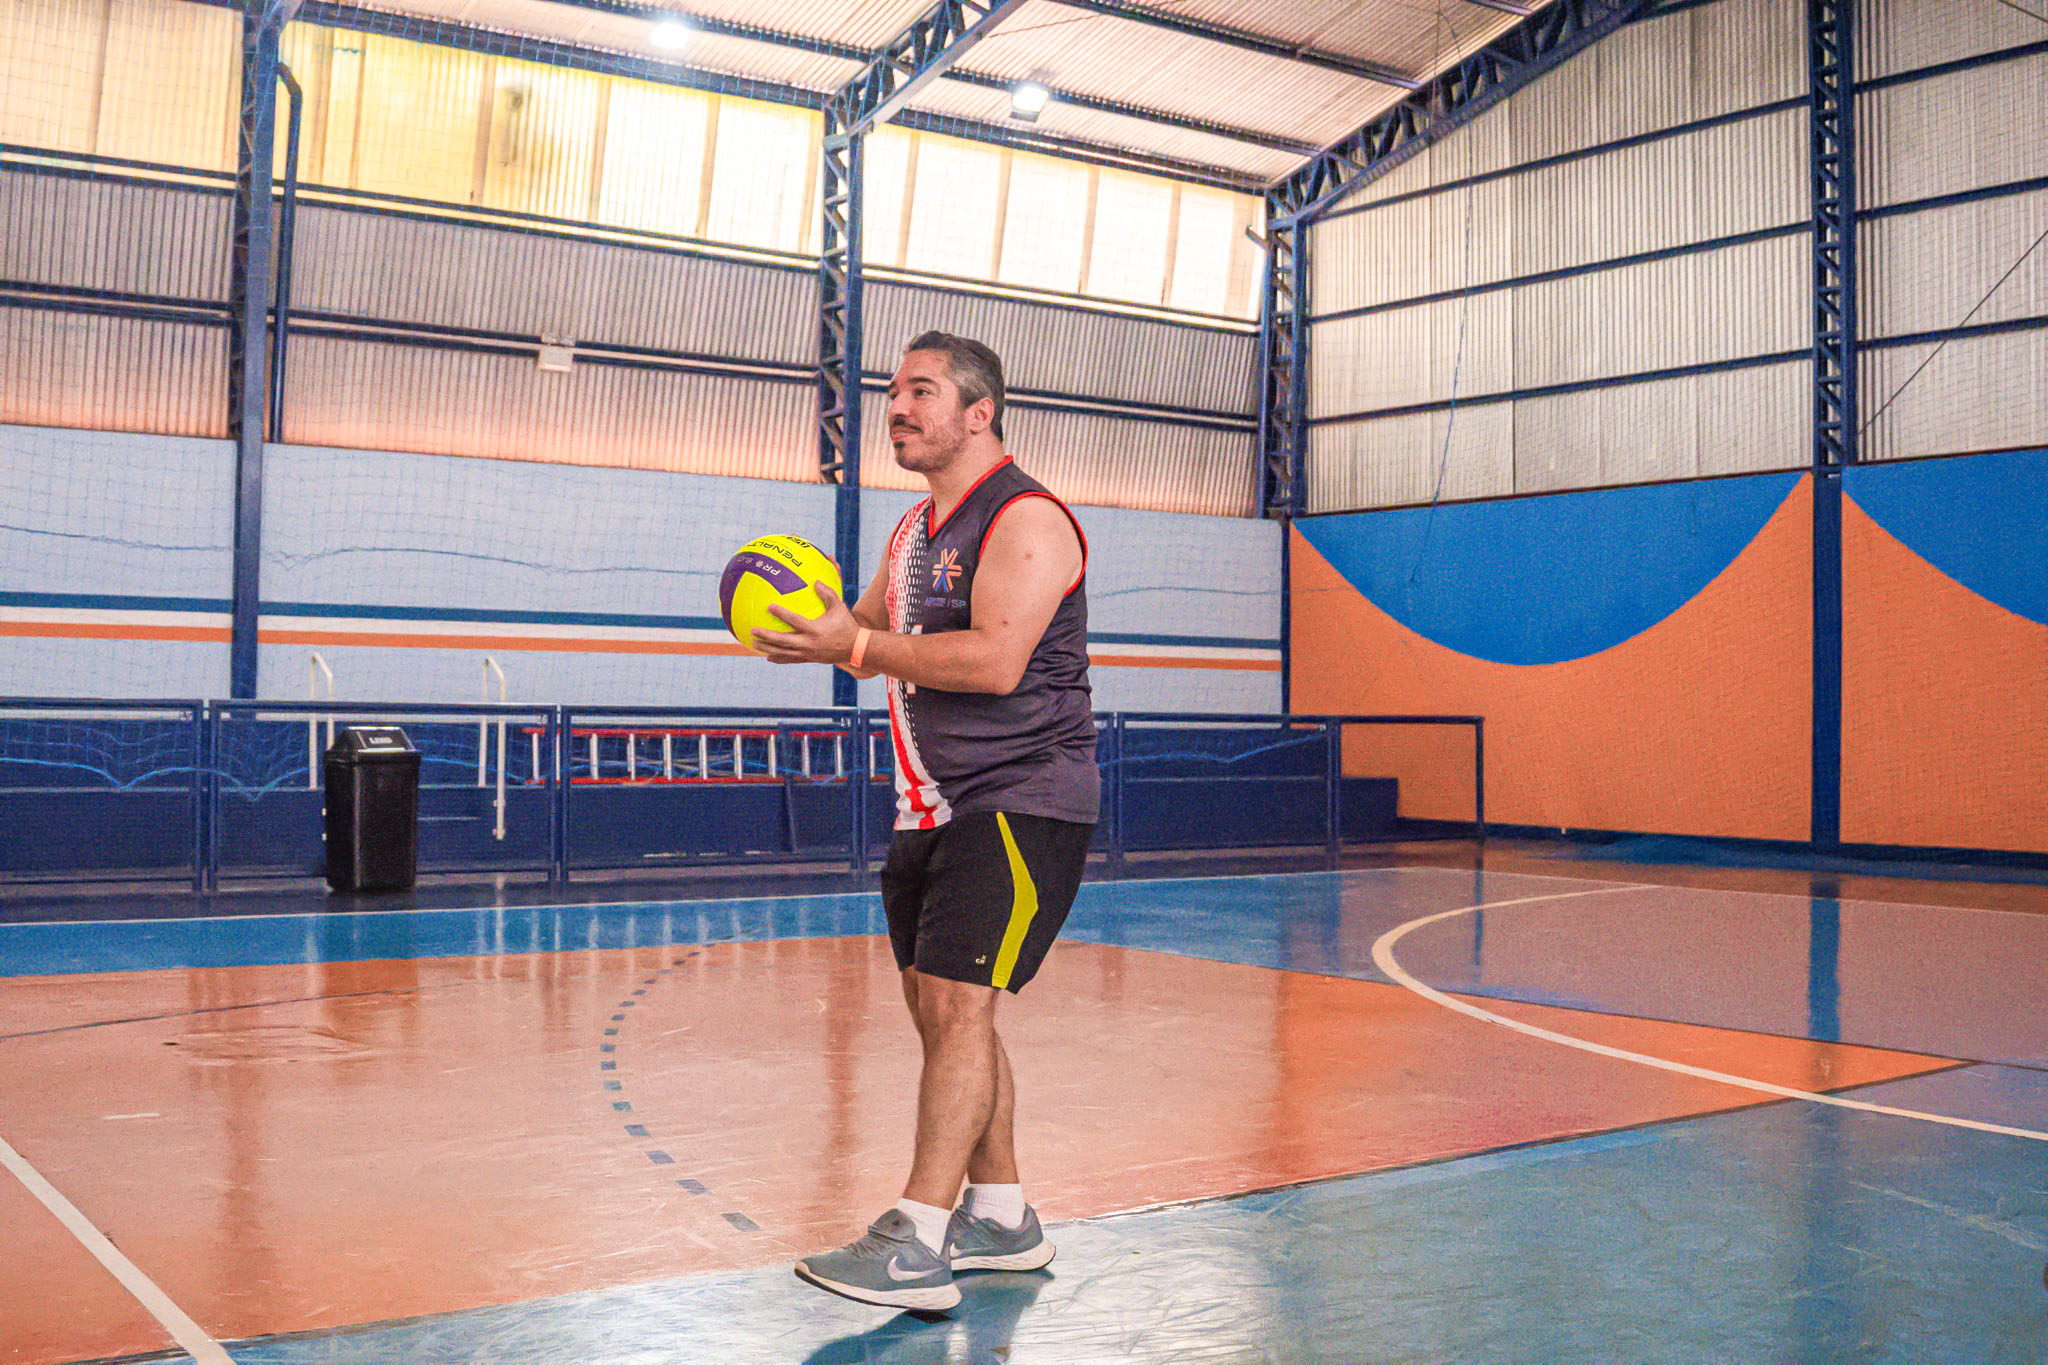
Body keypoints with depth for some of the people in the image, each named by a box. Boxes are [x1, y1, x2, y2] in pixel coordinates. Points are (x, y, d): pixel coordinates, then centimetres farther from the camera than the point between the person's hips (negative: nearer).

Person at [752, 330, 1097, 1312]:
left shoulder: (1026, 519, -13)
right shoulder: (916, 530, 17)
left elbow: (994, 661, -25)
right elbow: (872, 632, 26)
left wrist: (854, 646, -22)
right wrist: (817, 625, 3)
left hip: (1022, 801, -9)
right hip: (937, 807, 10)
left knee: (958, 1000, -15)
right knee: (940, 1009, 11)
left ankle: (915, 1245, -15)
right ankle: (1001, 1218, 22)